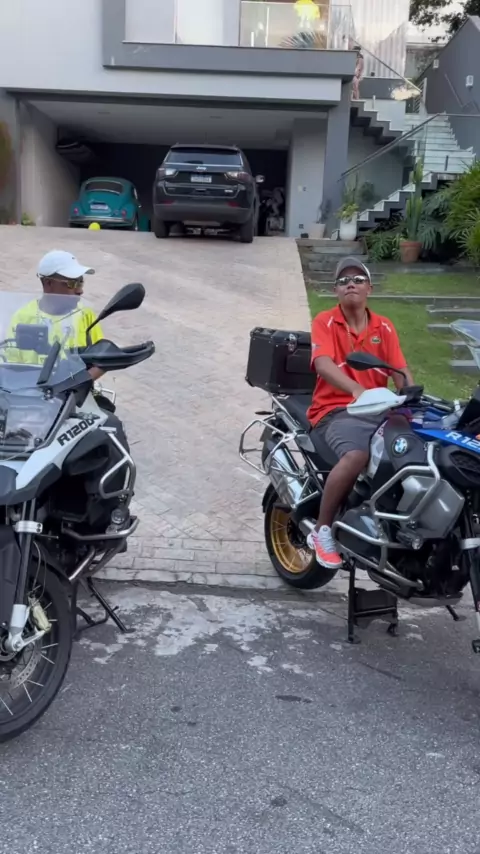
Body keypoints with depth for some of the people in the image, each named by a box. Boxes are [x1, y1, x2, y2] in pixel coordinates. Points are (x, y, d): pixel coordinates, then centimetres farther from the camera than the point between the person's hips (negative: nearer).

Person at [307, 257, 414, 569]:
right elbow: (323, 364, -18)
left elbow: (401, 370, 5)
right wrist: (356, 390, -36)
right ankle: (322, 530, -16)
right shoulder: (325, 321, 0)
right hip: (336, 410, -5)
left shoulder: (384, 327, 14)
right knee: (356, 456, -36)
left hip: (379, 410, 5)